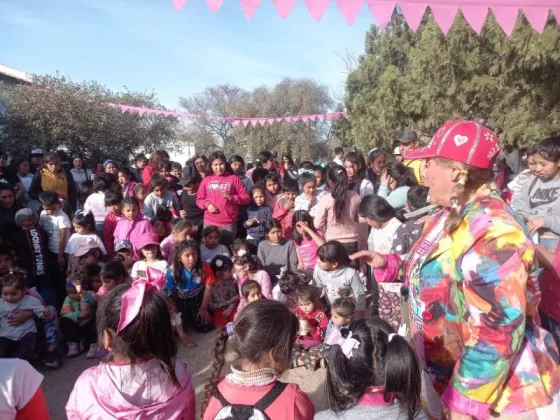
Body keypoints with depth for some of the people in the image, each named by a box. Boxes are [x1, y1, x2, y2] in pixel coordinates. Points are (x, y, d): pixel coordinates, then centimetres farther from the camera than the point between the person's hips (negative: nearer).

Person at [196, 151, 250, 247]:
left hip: (229, 224, -2)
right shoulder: (206, 180, 9)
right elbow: (199, 200, 12)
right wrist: (207, 204, -9)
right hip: (209, 223, 2)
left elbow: (246, 198, 1)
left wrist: (232, 198, -14)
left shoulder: (234, 179, 3)